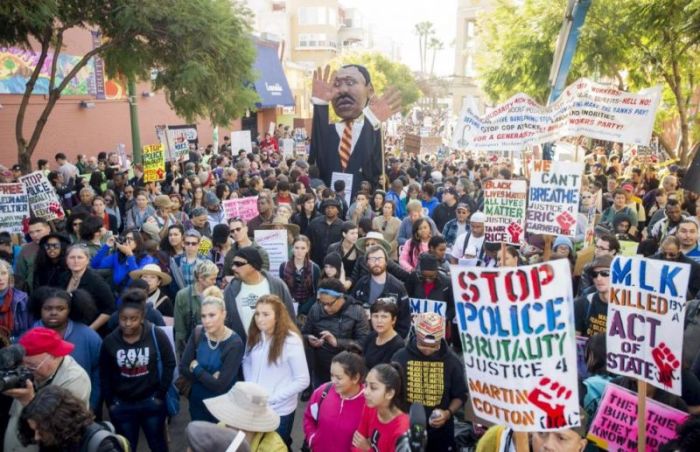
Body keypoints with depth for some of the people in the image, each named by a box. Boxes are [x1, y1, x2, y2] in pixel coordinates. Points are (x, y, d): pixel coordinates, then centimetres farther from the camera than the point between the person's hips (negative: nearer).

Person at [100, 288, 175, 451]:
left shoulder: (156, 335, -14)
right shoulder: (109, 341, -8)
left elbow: (169, 364, -7)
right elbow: (104, 376, 2)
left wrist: (160, 394, -6)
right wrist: (110, 403, 1)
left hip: (151, 401, -1)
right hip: (121, 405, 1)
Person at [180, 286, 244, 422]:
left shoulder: (234, 343, -23)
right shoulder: (198, 334, -7)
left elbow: (220, 385, -24)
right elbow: (183, 368, -6)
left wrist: (196, 368, -14)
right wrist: (209, 378, -19)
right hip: (197, 402, 4)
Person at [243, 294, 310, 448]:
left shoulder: (291, 341, -21)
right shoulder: (254, 336, -2)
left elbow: (303, 381, -18)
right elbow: (246, 362, 12)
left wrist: (273, 398, -19)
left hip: (279, 410, -5)